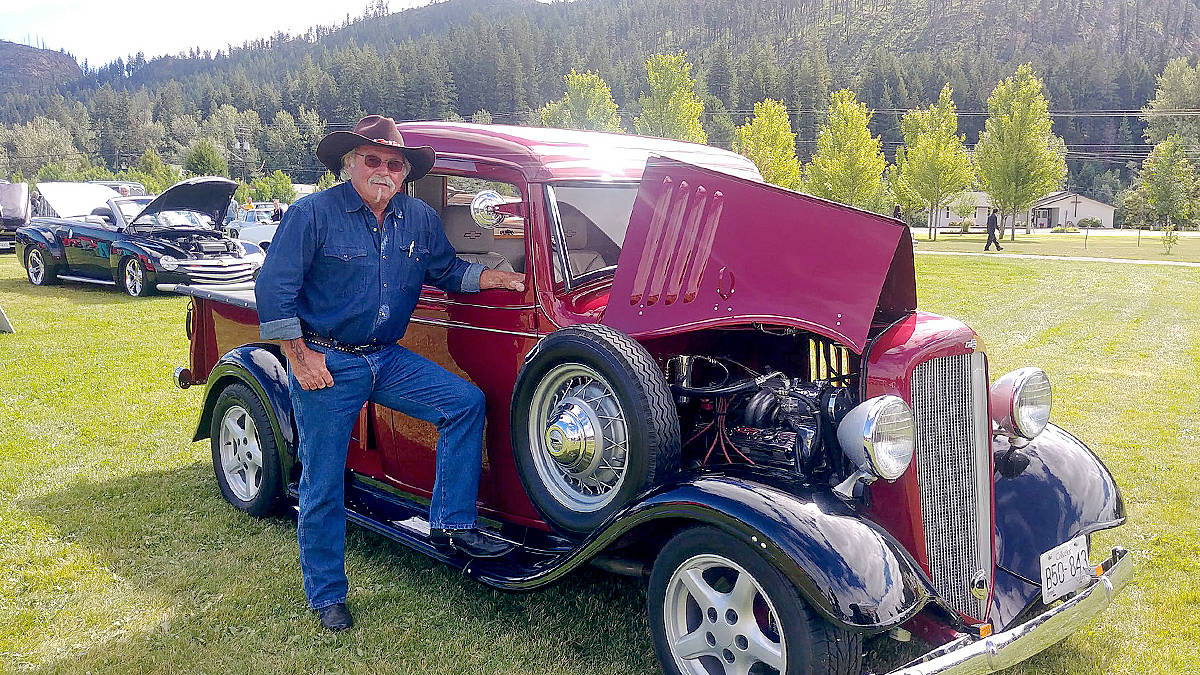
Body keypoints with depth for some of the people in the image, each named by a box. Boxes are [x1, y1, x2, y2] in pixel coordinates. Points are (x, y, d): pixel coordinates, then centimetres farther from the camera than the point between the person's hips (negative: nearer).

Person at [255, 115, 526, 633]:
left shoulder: (420, 219, 3)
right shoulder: (313, 214, -12)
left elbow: (447, 271, 14)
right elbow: (273, 289, -11)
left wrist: (491, 277, -4)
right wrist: (299, 355, -14)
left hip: (387, 358, 5)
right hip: (325, 363, -5)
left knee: (466, 402, -10)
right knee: (323, 486, 3)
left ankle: (450, 525, -1)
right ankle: (326, 596, 21)